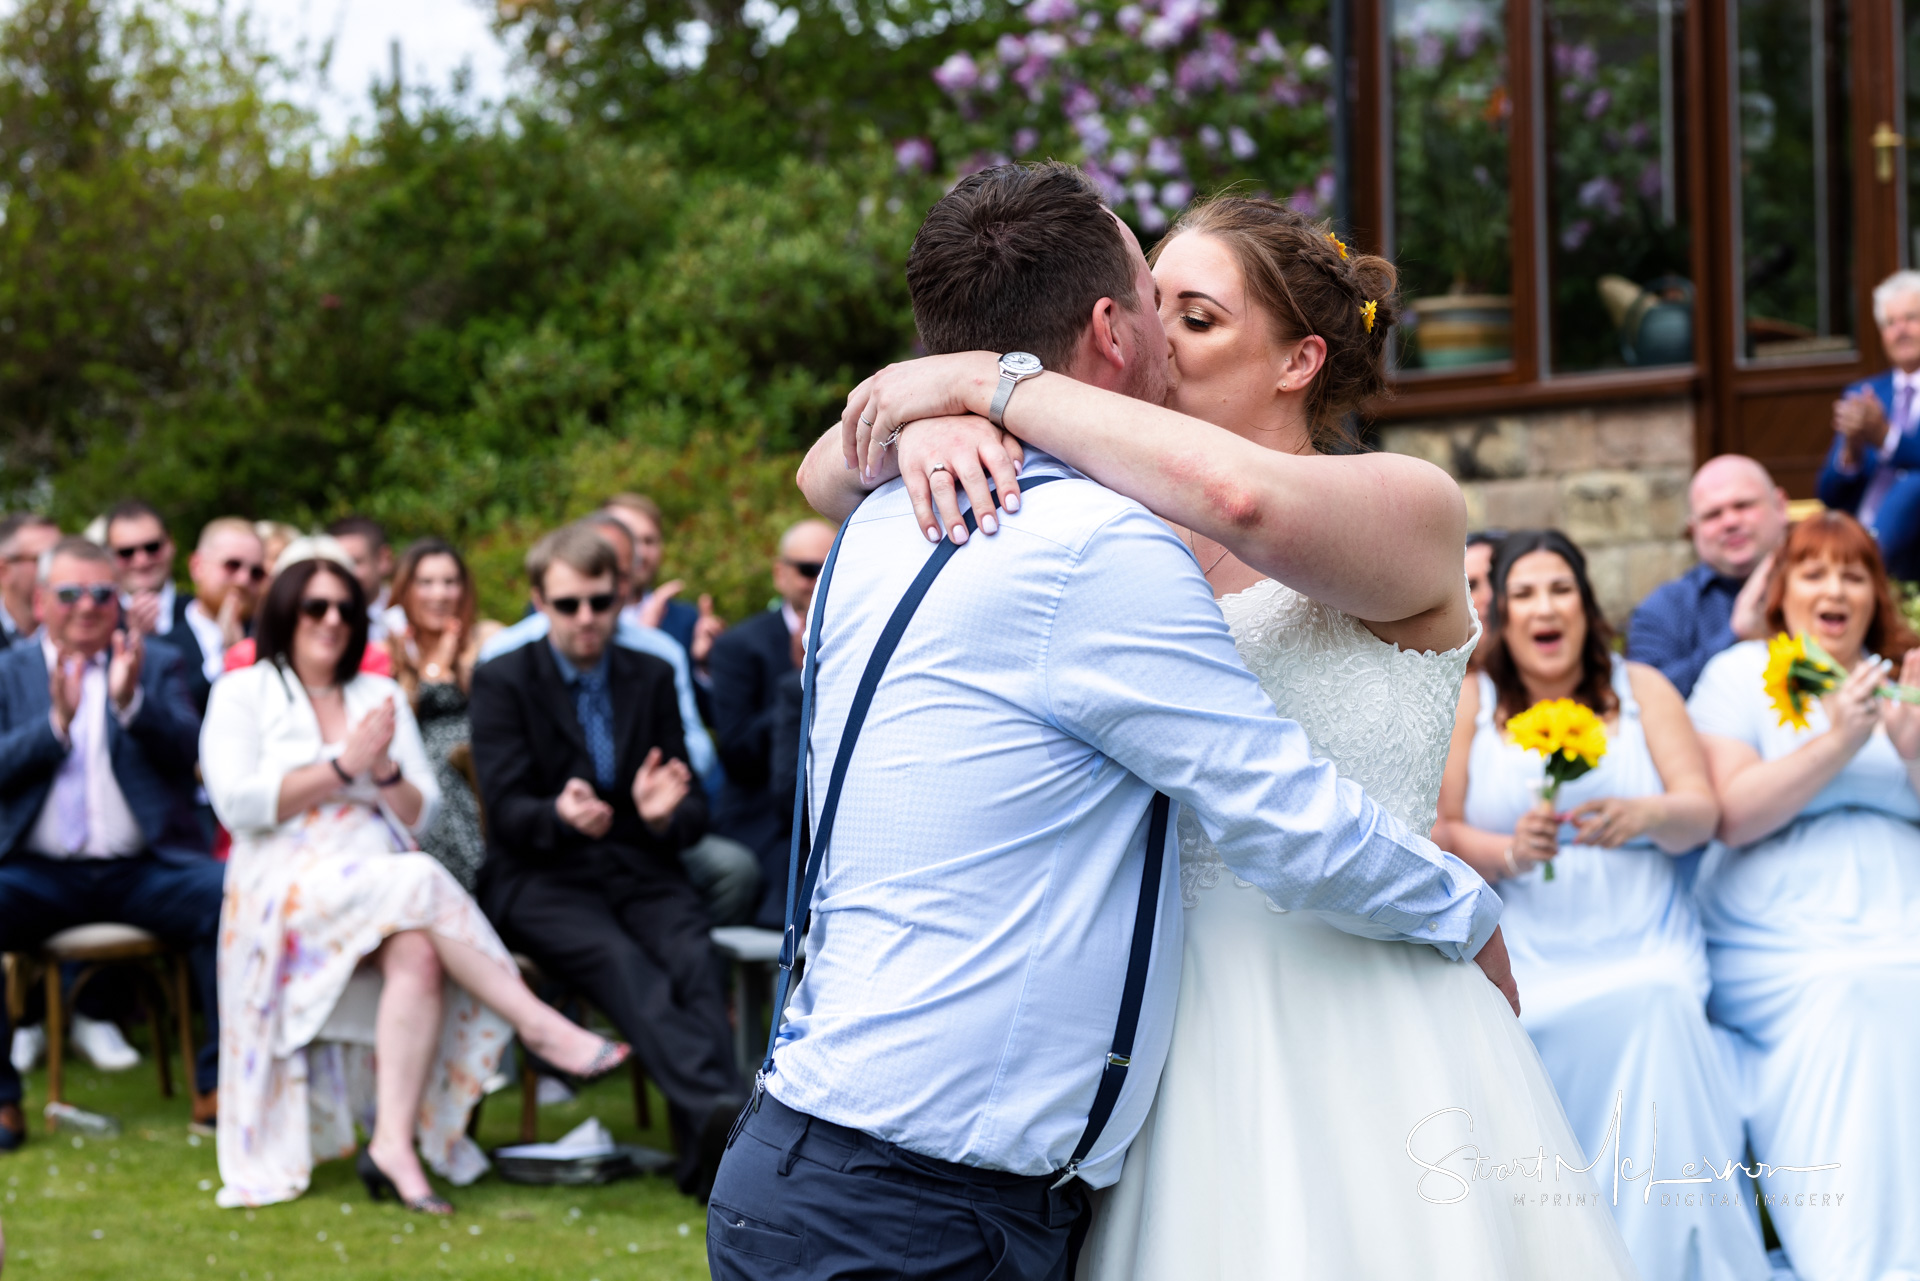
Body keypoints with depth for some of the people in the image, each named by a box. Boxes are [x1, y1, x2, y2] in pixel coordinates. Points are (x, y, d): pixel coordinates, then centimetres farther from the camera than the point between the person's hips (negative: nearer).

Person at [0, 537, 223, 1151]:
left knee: (227, 897, -29)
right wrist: (57, 721, -19)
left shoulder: (155, 665, 13)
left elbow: (187, 749, -4)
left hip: (144, 869, 0)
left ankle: (220, 1087, -18)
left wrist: (131, 703, -22)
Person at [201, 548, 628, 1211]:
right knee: (418, 884, -33)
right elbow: (237, 803, -6)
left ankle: (396, 1143, -37)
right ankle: (542, 1026, -31)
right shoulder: (243, 693, 10)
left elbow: (420, 817, 16)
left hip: (386, 889, 4)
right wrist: (343, 766, -8)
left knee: (418, 956, -32)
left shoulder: (381, 696, 21)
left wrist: (386, 771, -5)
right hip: (290, 891, -4)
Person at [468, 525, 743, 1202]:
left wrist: (665, 814, -15)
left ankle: (707, 1149, -44)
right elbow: (506, 810, -5)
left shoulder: (652, 678, 16)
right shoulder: (502, 682, 6)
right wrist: (560, 816, -28)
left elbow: (693, 811, 11)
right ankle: (715, 1105, -55)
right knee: (621, 961, -34)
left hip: (638, 870, 3)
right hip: (540, 878, -3)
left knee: (692, 956, -31)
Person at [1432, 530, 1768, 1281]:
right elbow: (1441, 835, 3)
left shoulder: (1641, 690, 14)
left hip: (1641, 944, 1)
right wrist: (1509, 852, -17)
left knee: (1654, 1009, -30)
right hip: (1520, 953, -1)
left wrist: (1644, 816, -18)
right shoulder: (1470, 702, 11)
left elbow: (1702, 812, 4)